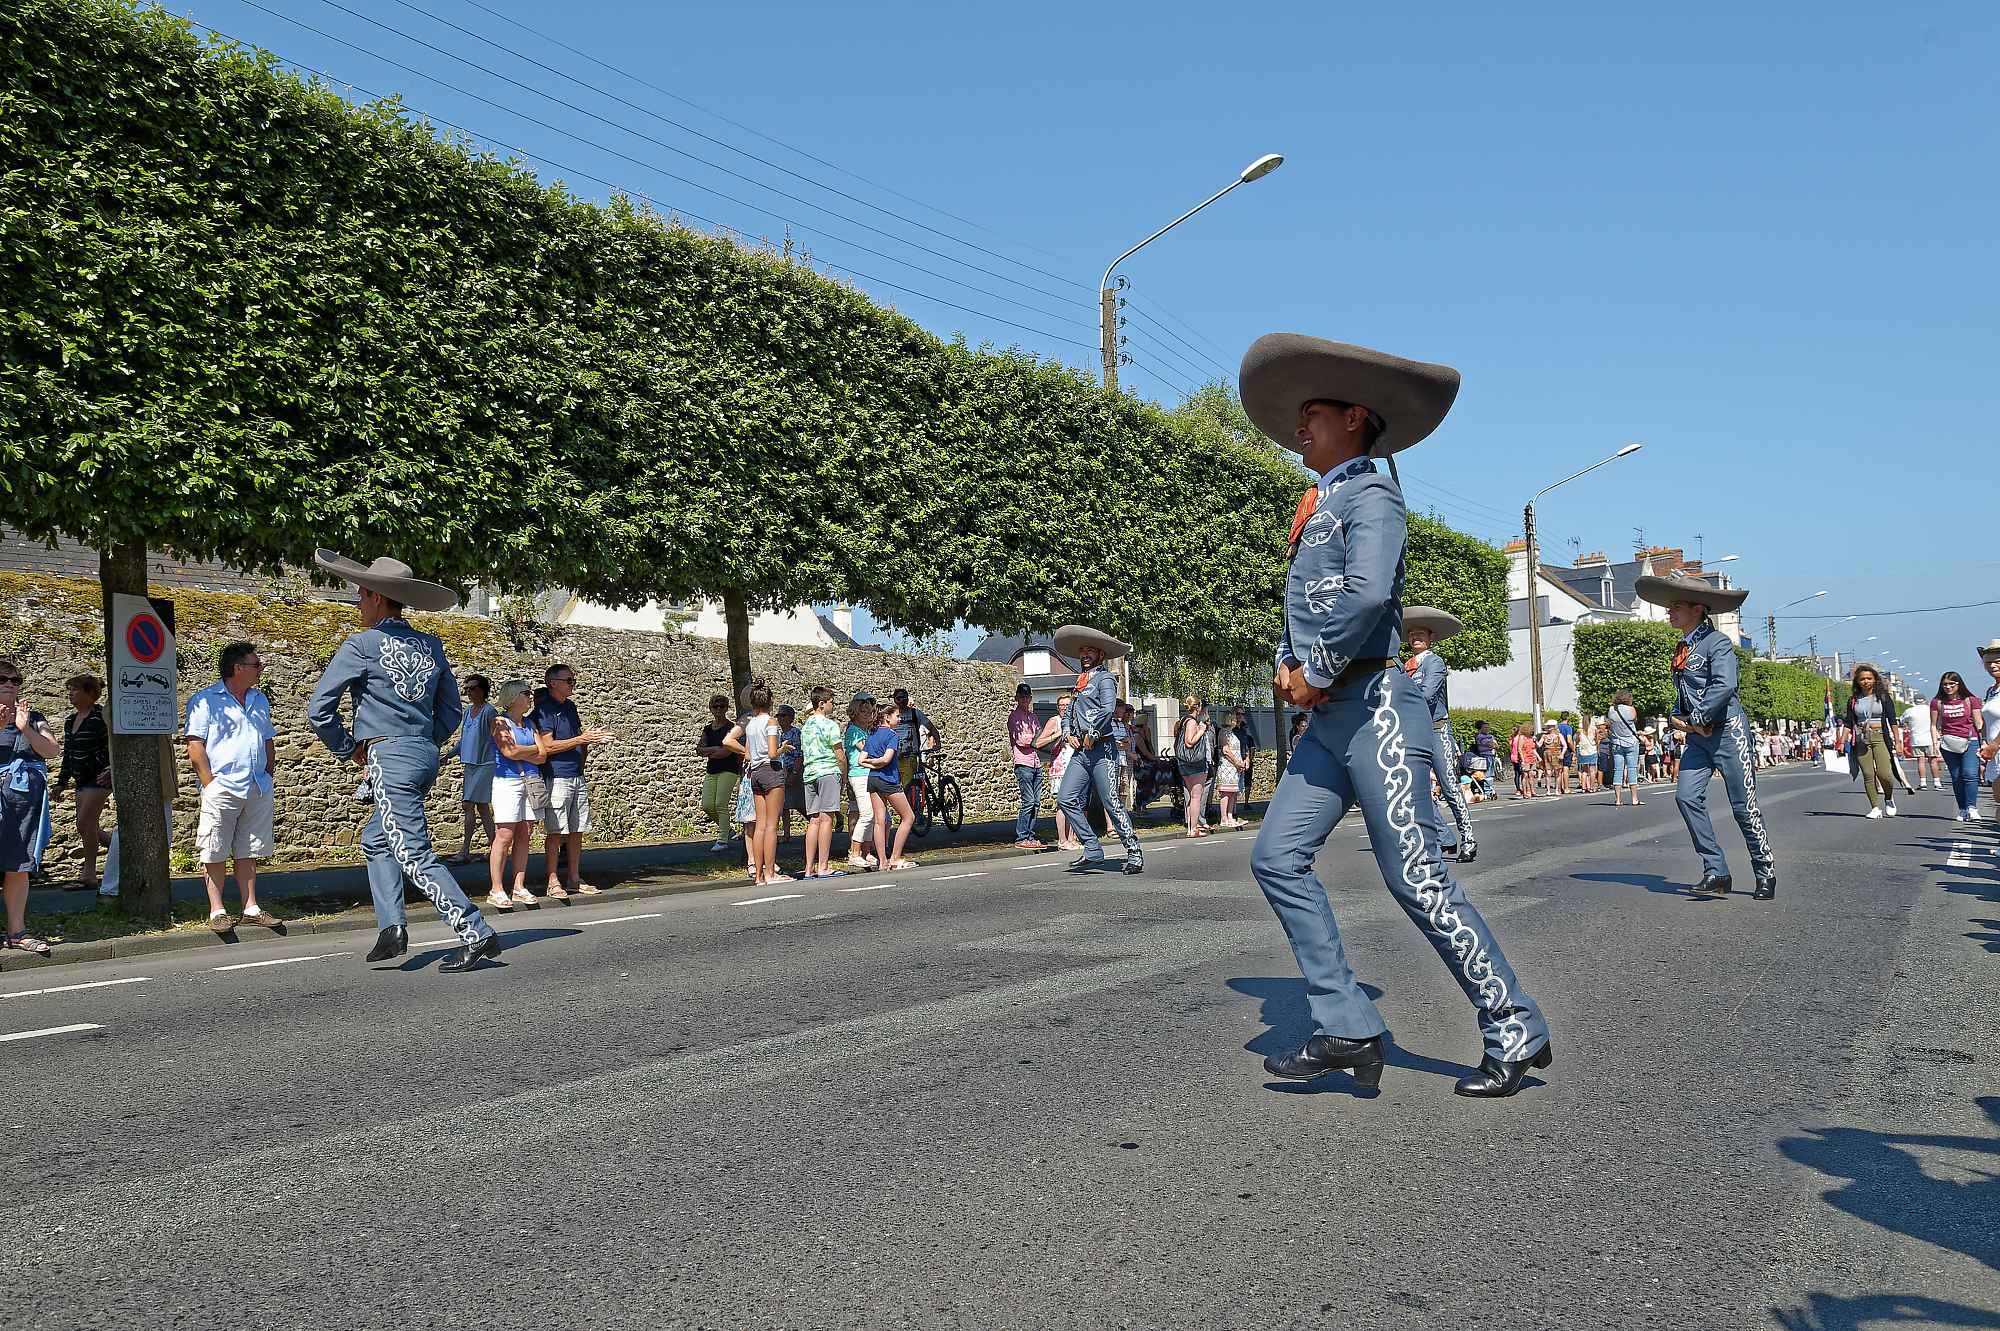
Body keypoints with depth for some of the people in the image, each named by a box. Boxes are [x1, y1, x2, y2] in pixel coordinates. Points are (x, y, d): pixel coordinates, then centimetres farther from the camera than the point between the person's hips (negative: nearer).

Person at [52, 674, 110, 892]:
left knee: (85, 822, -11)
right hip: (82, 779, 9)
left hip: (100, 776, -9)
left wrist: (111, 772, -24)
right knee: (86, 825, 7)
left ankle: (89, 875, -4)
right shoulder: (70, 720, 13)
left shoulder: (100, 716, -12)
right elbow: (68, 754, 20)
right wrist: (61, 783, 19)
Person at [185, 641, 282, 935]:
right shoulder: (205, 700, -2)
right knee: (215, 853, -1)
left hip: (258, 789, 6)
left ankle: (251, 908, 13)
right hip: (222, 788, -5)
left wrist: (267, 778, 13)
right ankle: (217, 911, 5)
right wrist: (210, 786, -13)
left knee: (248, 852, 9)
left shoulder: (259, 700, 17)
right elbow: (195, 748, -7)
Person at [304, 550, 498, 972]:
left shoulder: (362, 644, -7)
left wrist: (348, 749, 7)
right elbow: (452, 709, 18)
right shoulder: (431, 646, 12)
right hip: (426, 755, 8)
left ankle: (477, 934, -14)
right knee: (375, 840, 22)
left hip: (388, 757, -8)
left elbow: (319, 709, -6)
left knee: (415, 855, -8)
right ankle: (392, 927, 12)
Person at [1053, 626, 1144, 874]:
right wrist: (1067, 733, 3)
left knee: (1111, 802, -8)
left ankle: (1134, 852, 1)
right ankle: (1092, 851, 1)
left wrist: (1092, 735, -13)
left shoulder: (1104, 678, -2)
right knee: (1066, 798, -4)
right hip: (1080, 751, 8)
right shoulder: (1079, 683, 22)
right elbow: (1068, 713, 22)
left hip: (1101, 750, -8)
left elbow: (1108, 708, -17)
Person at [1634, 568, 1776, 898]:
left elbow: (1724, 686, -22)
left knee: (1744, 806, -3)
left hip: (1727, 729, -7)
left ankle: (1766, 874, 11)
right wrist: (1676, 722, 6)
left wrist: (1695, 719, -15)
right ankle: (1716, 872, -4)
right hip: (1697, 735, 7)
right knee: (1687, 796, -9)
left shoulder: (1716, 641, -9)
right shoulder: (1681, 649, 16)